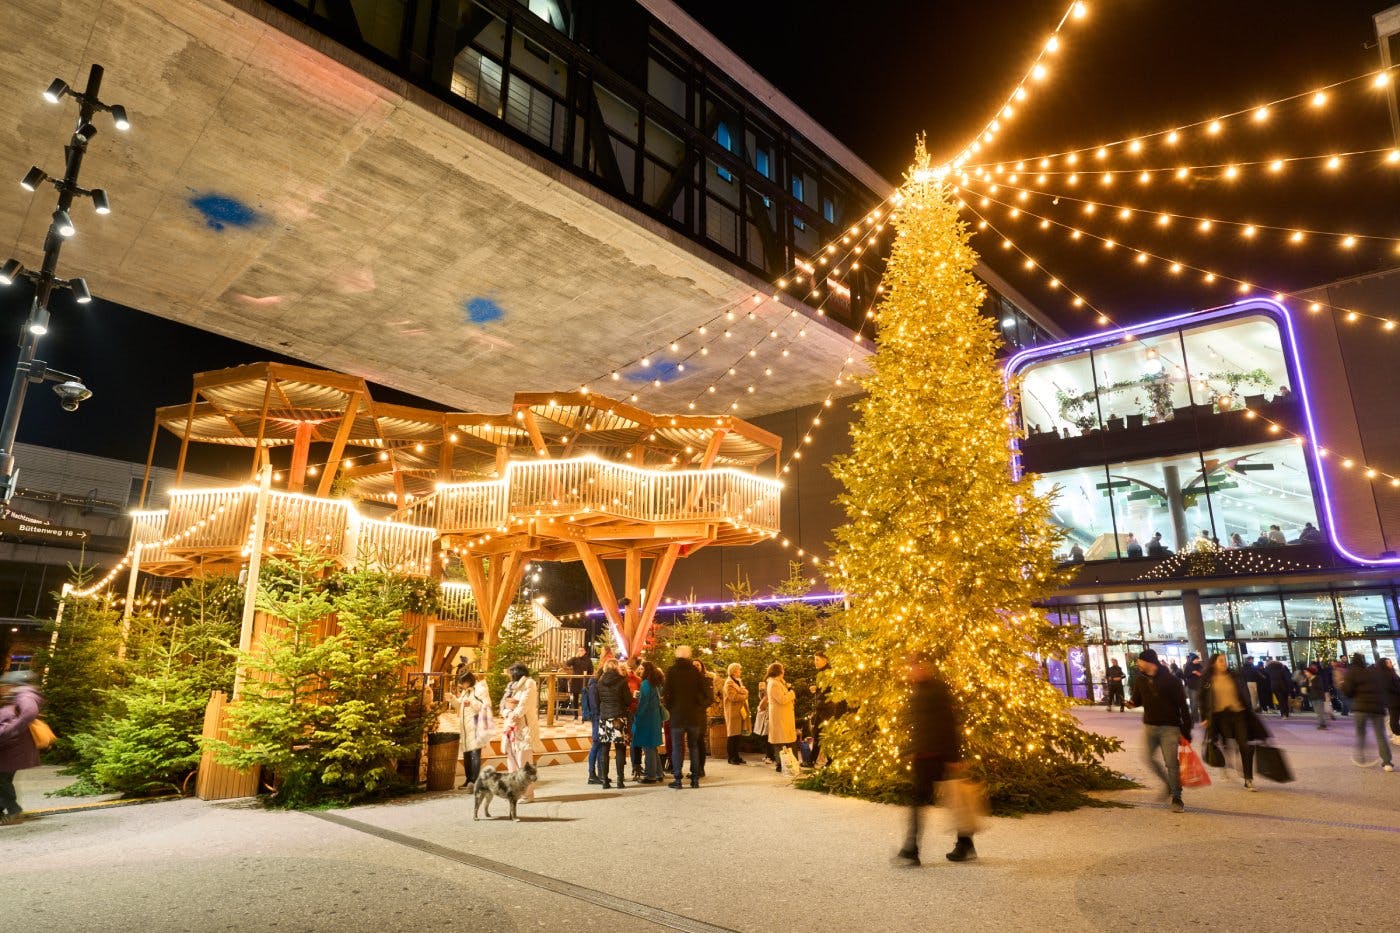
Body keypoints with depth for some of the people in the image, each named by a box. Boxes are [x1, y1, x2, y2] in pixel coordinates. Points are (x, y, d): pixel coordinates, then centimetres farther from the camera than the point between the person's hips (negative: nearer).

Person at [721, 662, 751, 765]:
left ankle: (736, 756, 14)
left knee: (739, 735, 7)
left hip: (741, 711, 8)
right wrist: (744, 695, -5)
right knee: (733, 735, -3)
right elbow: (733, 697, -18)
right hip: (733, 711, -8)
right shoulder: (729, 683, -9)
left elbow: (746, 692, 14)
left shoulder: (739, 681, 20)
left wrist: (743, 691, -9)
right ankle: (731, 757, 3)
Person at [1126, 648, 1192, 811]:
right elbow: (1138, 699, 16)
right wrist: (1132, 703, -9)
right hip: (1149, 726, 5)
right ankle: (1169, 784, 31)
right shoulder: (1140, 680, 3)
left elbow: (1183, 706, -10)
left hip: (1169, 727, -5)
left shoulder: (1170, 680, -12)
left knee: (1171, 764, -3)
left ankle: (1176, 798, 9)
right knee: (1150, 759, 8)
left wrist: (1185, 731, -12)